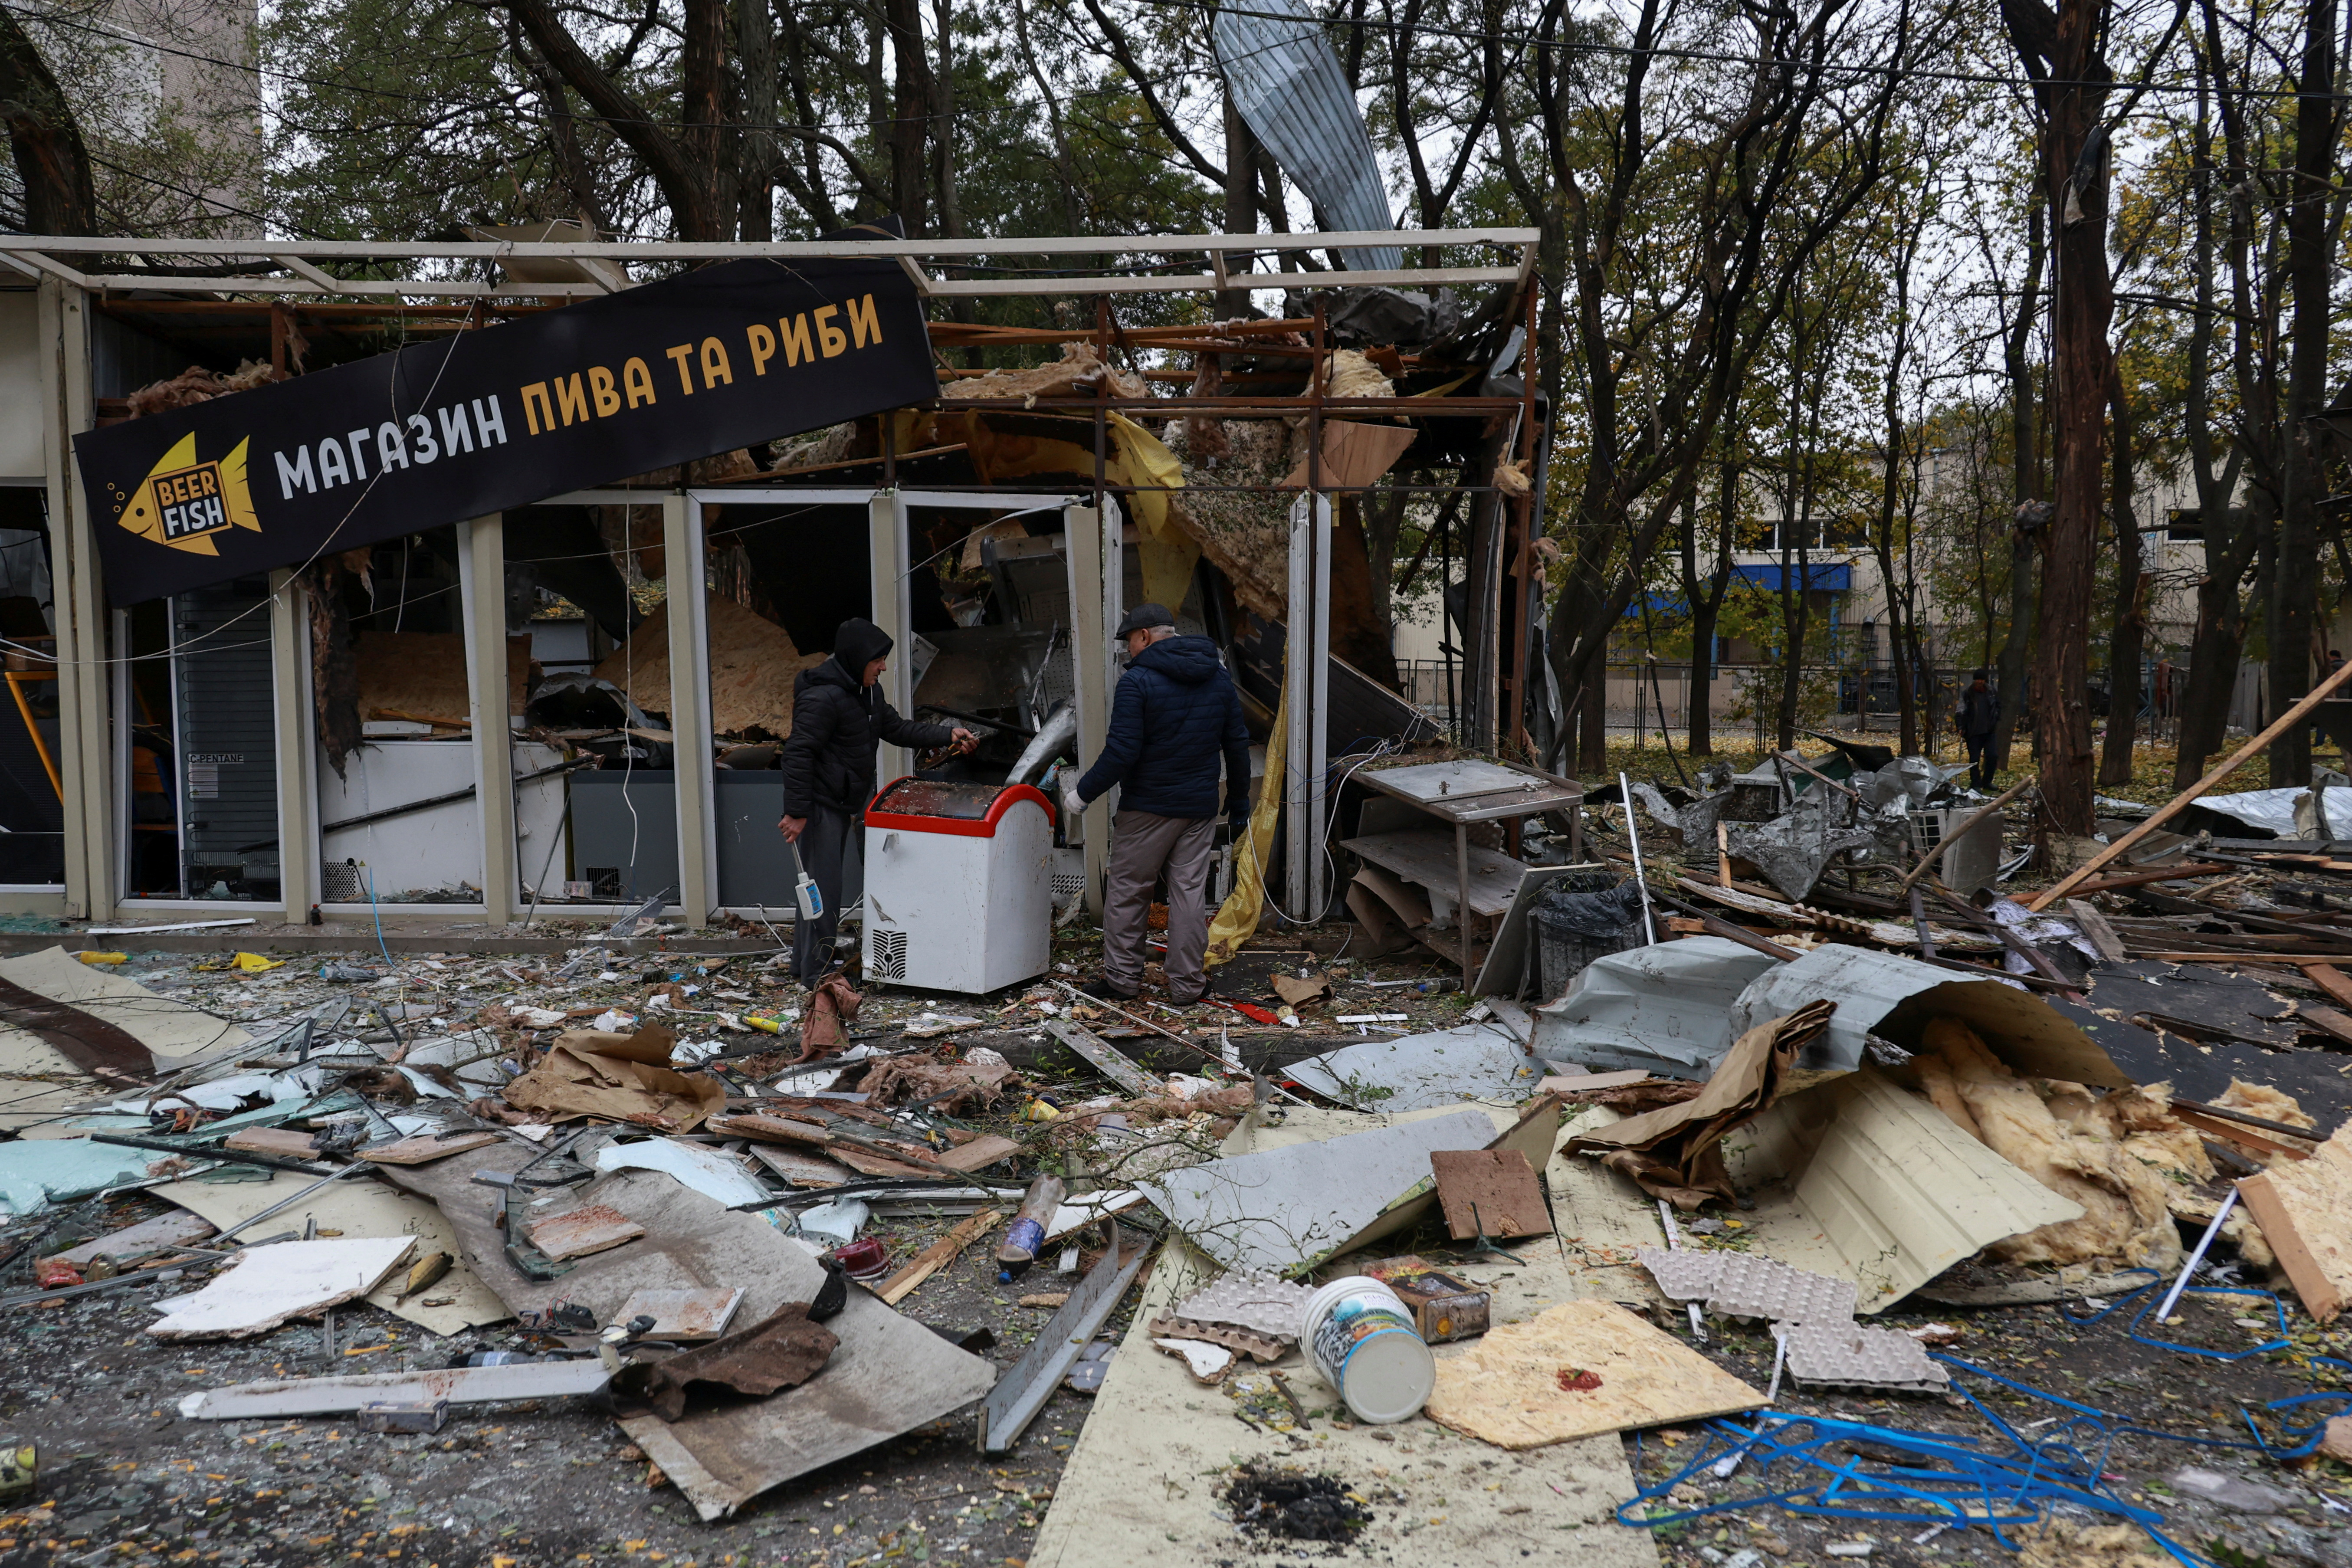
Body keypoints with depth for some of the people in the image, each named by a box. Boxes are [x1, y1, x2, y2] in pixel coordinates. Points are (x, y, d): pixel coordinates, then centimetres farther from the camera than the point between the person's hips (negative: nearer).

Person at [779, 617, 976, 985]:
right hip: (819, 806, -10)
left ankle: (806, 962, 28)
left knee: (823, 885, 17)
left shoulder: (867, 691, 10)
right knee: (822, 887, -5)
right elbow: (799, 753, -23)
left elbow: (896, 728, 19)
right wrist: (796, 812, -24)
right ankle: (816, 972, 3)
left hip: (842, 805, 10)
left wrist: (948, 736, 9)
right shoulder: (823, 697, -21)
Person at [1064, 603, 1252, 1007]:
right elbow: (1238, 746, 12)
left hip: (1147, 808, -5)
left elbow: (1121, 752, -17)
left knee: (1127, 891, 8)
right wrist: (1239, 805, 20)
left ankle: (1121, 977, 15)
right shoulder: (1219, 679, 8)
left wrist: (1083, 793, -7)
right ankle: (1188, 985, 11)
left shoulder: (1138, 681, -12)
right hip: (1201, 808, 5)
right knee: (1190, 892, 8)